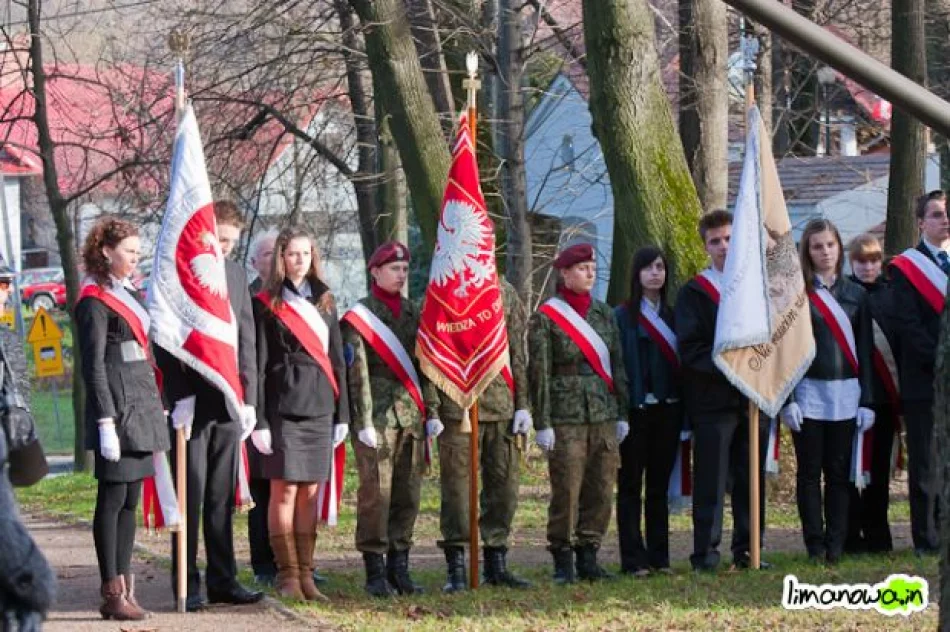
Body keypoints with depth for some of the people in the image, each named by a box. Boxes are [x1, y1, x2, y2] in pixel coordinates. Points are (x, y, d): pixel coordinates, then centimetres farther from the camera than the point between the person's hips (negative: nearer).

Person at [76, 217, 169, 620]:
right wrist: (106, 423, -18)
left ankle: (125, 586, 11)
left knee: (131, 499, 8)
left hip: (142, 407, 9)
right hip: (119, 408, -9)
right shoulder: (94, 301, -8)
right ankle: (113, 594, -5)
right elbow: (94, 366, -13)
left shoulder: (126, 294, 18)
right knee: (113, 499, -6)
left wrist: (158, 406, 19)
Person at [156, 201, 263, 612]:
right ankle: (188, 586, 3)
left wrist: (248, 399, 8)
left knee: (222, 498, 8)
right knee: (191, 496, -1)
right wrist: (181, 396, -14)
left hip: (228, 403, 5)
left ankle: (222, 581, 13)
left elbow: (246, 342, 15)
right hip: (191, 403, -5)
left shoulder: (236, 274, 13)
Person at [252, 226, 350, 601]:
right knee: (285, 490, -5)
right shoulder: (267, 305, 0)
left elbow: (336, 359, 17)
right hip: (283, 407, -5)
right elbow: (258, 365, -4)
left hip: (320, 406, 5)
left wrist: (342, 413, 11)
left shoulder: (324, 302, 15)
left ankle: (306, 573, 8)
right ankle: (287, 575, -3)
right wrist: (259, 420, -10)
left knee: (310, 493, 5)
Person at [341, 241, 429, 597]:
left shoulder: (413, 314, 15)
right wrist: (364, 422, -13)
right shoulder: (360, 317, -2)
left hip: (412, 416, 6)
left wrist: (429, 412, 11)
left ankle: (399, 567, 13)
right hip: (378, 414, -6)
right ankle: (375, 571, -2)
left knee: (408, 494, 6)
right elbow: (357, 373, -7)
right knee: (376, 493, -6)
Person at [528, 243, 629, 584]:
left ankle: (588, 557, 13)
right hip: (567, 417, -5)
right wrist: (543, 424, -9)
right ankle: (563, 563, 1)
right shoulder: (545, 318, -3)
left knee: (601, 492, 4)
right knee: (567, 492, -5)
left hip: (604, 415, 5)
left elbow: (617, 366, 16)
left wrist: (622, 415, 12)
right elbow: (539, 373, -5)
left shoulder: (604, 313, 13)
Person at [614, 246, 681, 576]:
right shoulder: (623, 316, -2)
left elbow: (679, 361, 12)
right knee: (631, 486, 0)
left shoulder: (671, 316, 13)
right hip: (637, 410, -5)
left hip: (668, 409, 5)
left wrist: (683, 411, 5)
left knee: (660, 486, 9)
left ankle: (659, 556, 12)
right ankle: (633, 558, 0)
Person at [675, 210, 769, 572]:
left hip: (754, 397, 4)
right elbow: (690, 350, -7)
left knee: (751, 478, 6)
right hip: (713, 400, -4)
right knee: (711, 480, -5)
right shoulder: (694, 293, 2)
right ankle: (705, 553, -2)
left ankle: (747, 550, 13)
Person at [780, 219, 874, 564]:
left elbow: (865, 350, 9)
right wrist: (786, 400, -9)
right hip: (808, 393, -2)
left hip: (845, 395, 2)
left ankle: (836, 545, 7)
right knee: (809, 472, 1)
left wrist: (867, 401, 3)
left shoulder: (855, 295, 9)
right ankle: (815, 546, 6)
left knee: (839, 471, 3)